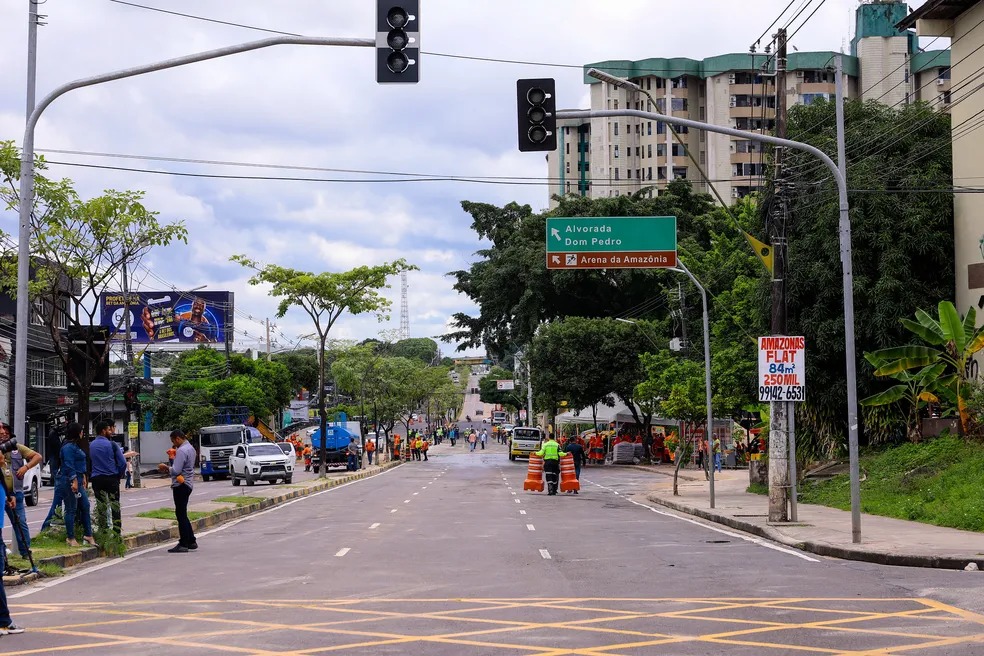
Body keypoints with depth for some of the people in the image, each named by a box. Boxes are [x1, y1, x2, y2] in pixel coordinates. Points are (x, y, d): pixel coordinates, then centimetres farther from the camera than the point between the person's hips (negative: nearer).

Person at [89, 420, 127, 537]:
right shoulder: (111, 444, -7)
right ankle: (117, 532, 2)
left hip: (96, 479, 4)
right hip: (111, 478, -4)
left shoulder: (91, 445, 8)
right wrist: (120, 475, 7)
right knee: (115, 506, 3)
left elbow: (89, 462, 13)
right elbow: (122, 462, -9)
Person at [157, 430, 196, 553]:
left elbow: (176, 471, -22)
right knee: (182, 514, 16)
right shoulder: (190, 448, 15)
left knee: (181, 515, -6)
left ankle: (183, 544, -4)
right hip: (187, 484, 10)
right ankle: (191, 541, 19)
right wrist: (168, 469, 13)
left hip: (181, 485, -10)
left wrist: (166, 468, -5)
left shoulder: (182, 450, -17)